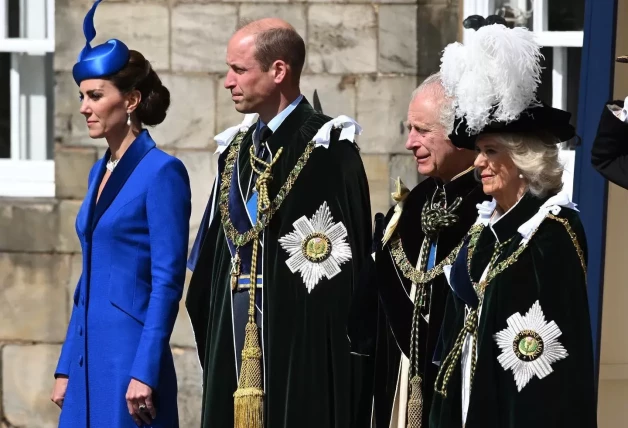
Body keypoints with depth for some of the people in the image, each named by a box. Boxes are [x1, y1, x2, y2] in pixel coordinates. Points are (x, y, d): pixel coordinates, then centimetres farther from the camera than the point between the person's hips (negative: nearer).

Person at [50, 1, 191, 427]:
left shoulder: (161, 172, -9)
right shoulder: (101, 172, 14)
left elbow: (167, 282, -14)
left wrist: (145, 373, -19)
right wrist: (67, 368, 15)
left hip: (130, 355, -8)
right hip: (90, 356, 8)